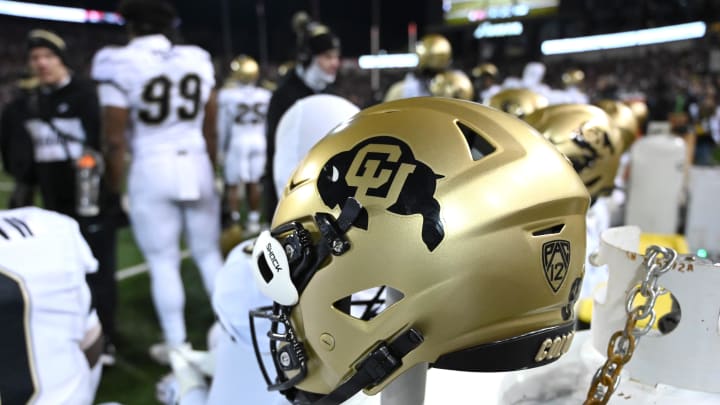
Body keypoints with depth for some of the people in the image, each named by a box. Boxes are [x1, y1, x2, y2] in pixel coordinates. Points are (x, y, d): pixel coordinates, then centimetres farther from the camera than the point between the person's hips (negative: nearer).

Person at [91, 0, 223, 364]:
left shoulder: (119, 65, -8)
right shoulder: (198, 61, 4)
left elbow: (115, 139, -8)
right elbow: (210, 130, 9)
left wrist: (115, 188, 3)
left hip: (151, 171, -3)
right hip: (195, 165, 4)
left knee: (163, 261, 7)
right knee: (209, 254, 15)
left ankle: (176, 344, 16)